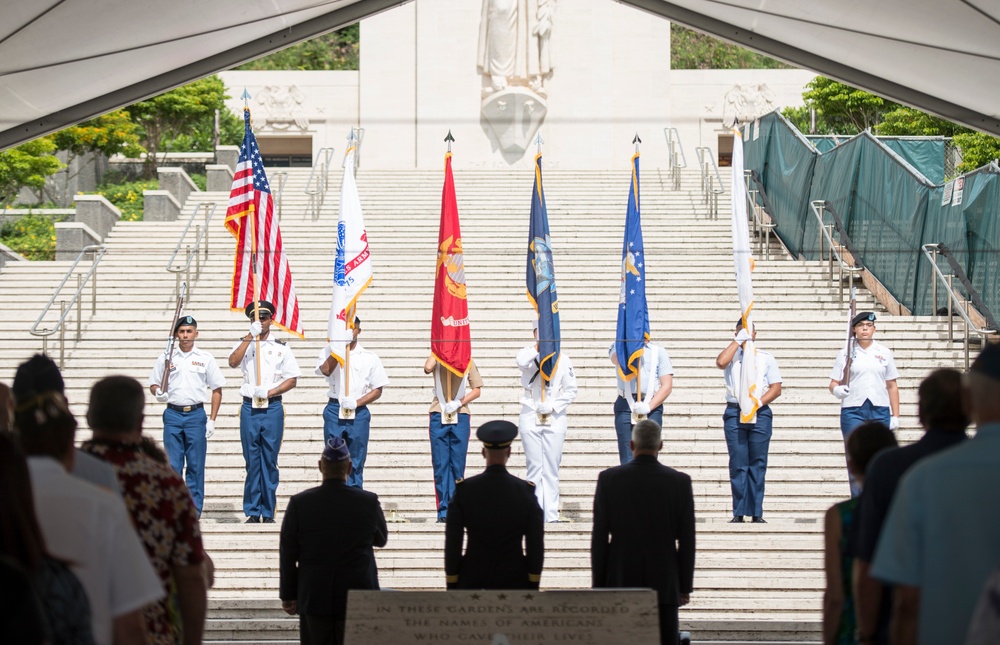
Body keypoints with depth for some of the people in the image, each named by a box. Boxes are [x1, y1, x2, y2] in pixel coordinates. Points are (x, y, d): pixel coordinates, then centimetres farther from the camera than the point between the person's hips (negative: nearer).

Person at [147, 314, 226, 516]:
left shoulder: (205, 358, 5)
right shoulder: (166, 358, 8)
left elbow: (217, 390, 8)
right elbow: (153, 384, 14)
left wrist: (212, 420, 1)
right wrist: (158, 392, -11)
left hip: (196, 415, -1)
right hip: (173, 415, 1)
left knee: (196, 465, 0)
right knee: (172, 465, 1)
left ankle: (194, 510, 6)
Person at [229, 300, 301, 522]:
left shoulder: (281, 348, 9)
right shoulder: (245, 344, 12)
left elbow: (292, 379, 5)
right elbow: (233, 362, -8)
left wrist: (270, 392, -9)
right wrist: (250, 336, -14)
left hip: (273, 408, -1)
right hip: (249, 408, 1)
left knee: (270, 461, 0)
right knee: (252, 462, 1)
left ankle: (268, 512, 5)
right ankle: (252, 512, 5)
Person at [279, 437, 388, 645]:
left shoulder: (299, 503, -6)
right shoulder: (369, 502, -6)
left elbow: (288, 555, -2)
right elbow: (381, 539, 13)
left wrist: (288, 596, 7)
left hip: (314, 599, 0)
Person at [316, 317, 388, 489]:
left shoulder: (369, 357, 7)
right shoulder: (329, 352, 8)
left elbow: (377, 390, 6)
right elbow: (326, 370, -14)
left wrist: (356, 403, -9)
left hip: (359, 413, 0)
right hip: (334, 410, 0)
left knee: (356, 463, 2)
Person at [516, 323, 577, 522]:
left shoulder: (562, 358, 5)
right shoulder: (528, 353, 4)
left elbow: (571, 391, 4)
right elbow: (521, 362, -22)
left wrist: (553, 407, -7)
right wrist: (538, 346, -15)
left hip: (555, 418, 0)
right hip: (530, 416, 0)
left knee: (551, 468, -1)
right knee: (534, 467, -1)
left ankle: (551, 514, 0)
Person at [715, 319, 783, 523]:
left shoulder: (765, 358, 14)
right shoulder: (732, 355, 12)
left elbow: (776, 388, 7)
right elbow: (721, 362, -12)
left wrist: (759, 402, -9)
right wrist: (738, 341, -7)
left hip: (760, 413, 0)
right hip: (734, 413, 0)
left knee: (758, 464, -2)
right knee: (737, 464, -4)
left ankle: (756, 514, -1)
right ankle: (738, 513, -3)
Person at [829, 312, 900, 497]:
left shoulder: (884, 353, 11)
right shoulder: (846, 353, 7)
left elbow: (892, 386, 12)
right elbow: (834, 383, 7)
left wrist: (895, 415, 7)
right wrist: (836, 390, -17)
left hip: (880, 412, 1)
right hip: (853, 412, -1)